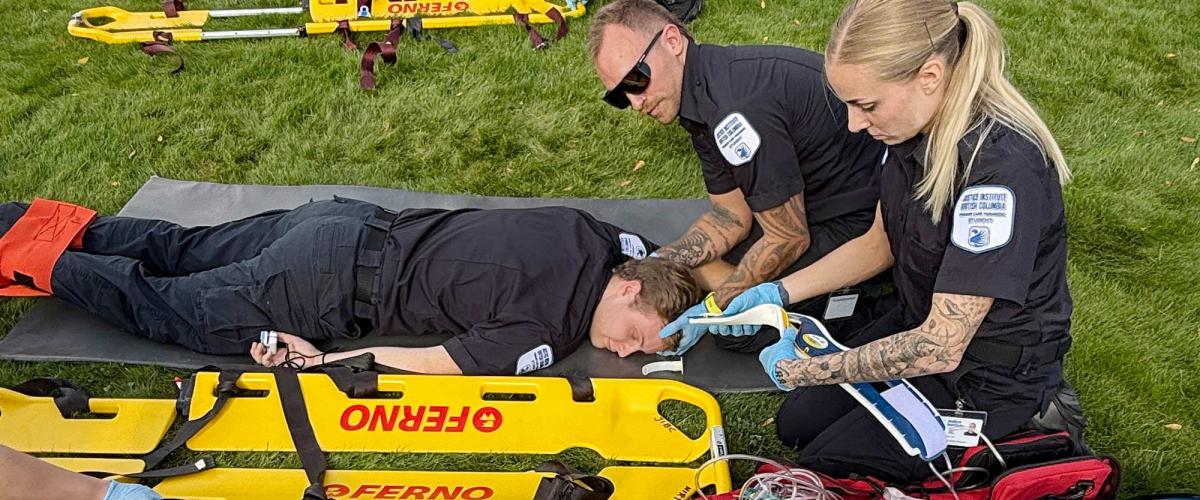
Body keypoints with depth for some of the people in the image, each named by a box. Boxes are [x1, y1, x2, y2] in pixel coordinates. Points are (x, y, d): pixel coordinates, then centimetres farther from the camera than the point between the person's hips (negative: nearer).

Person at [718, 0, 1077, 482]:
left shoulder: (1000, 170, -35)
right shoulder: (919, 126, -10)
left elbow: (940, 347, -31)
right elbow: (880, 243, 7)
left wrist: (803, 369, -22)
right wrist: (779, 291, -3)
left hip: (990, 372, -8)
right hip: (921, 325, 8)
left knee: (827, 465, -1)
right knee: (796, 423, 12)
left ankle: (1019, 424, 9)